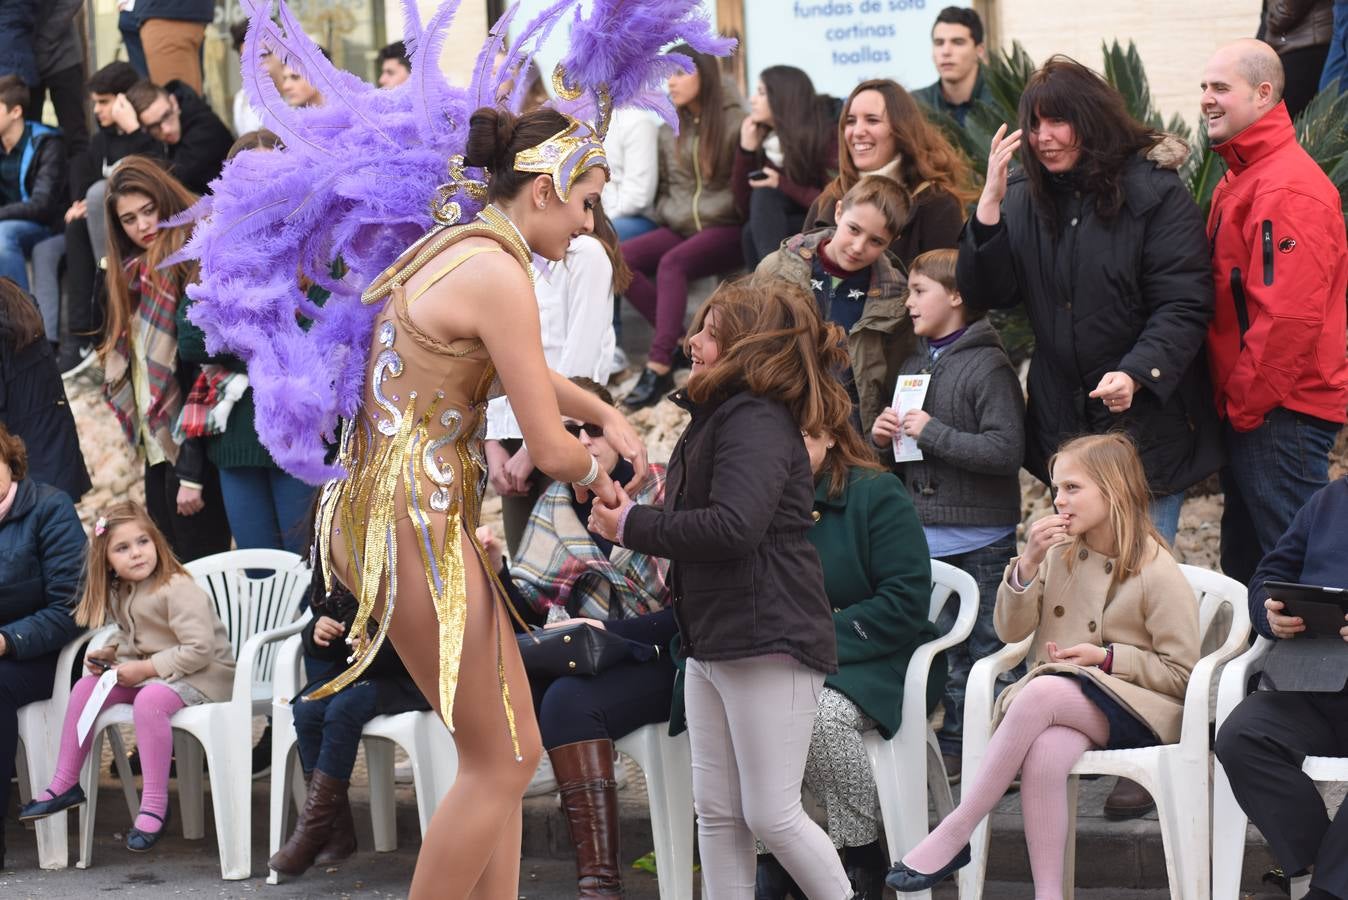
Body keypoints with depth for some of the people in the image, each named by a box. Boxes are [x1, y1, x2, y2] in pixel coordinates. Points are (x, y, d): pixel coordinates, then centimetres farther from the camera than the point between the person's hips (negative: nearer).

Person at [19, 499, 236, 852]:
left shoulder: (177, 589, -20)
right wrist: (109, 654, 1)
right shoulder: (121, 593, 7)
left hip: (201, 675, -9)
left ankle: (154, 805, -30)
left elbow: (199, 648, -27)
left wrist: (144, 669, -23)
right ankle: (64, 785, 2)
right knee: (86, 686, -3)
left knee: (150, 699, -36)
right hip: (144, 672, 9)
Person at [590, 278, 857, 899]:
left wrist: (634, 526, -17)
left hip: (768, 640, -10)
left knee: (770, 814, -5)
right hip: (711, 640, 10)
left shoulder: (758, 422, -15)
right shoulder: (718, 416, 16)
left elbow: (733, 525, -27)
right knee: (716, 811, 9)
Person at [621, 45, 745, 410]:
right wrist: (668, 215, 5)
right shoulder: (670, 128, 15)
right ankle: (682, 342, -19)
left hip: (726, 230, -6)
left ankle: (659, 367, -39)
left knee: (671, 264, -34)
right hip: (680, 229, 6)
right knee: (619, 260, -20)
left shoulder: (734, 123, -5)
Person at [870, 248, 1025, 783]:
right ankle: (955, 745, 19)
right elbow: (900, 451, 26)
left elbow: (1006, 449, -20)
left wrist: (933, 433, -18)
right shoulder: (913, 366, 14)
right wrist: (881, 436, 3)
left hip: (981, 540, -7)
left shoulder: (988, 365, -9)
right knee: (947, 649, 12)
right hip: (926, 534, 7)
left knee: (993, 649, -3)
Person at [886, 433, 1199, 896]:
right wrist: (1027, 564, -7)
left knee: (1041, 692, -34)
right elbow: (1010, 631, 8)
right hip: (1060, 705, 4)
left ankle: (954, 833, -28)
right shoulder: (1059, 554, 10)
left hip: (1132, 706, -3)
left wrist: (1107, 657, -11)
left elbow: (1181, 674, -1)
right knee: (1044, 751, -34)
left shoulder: (1158, 573, -4)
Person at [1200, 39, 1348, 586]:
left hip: (1282, 413, -10)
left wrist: (1245, 403, -16)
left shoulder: (1288, 188, -18)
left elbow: (1290, 316, -23)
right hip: (1247, 408, 10)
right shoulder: (1239, 180, 15)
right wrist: (1232, 399, 12)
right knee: (1245, 558, 16)